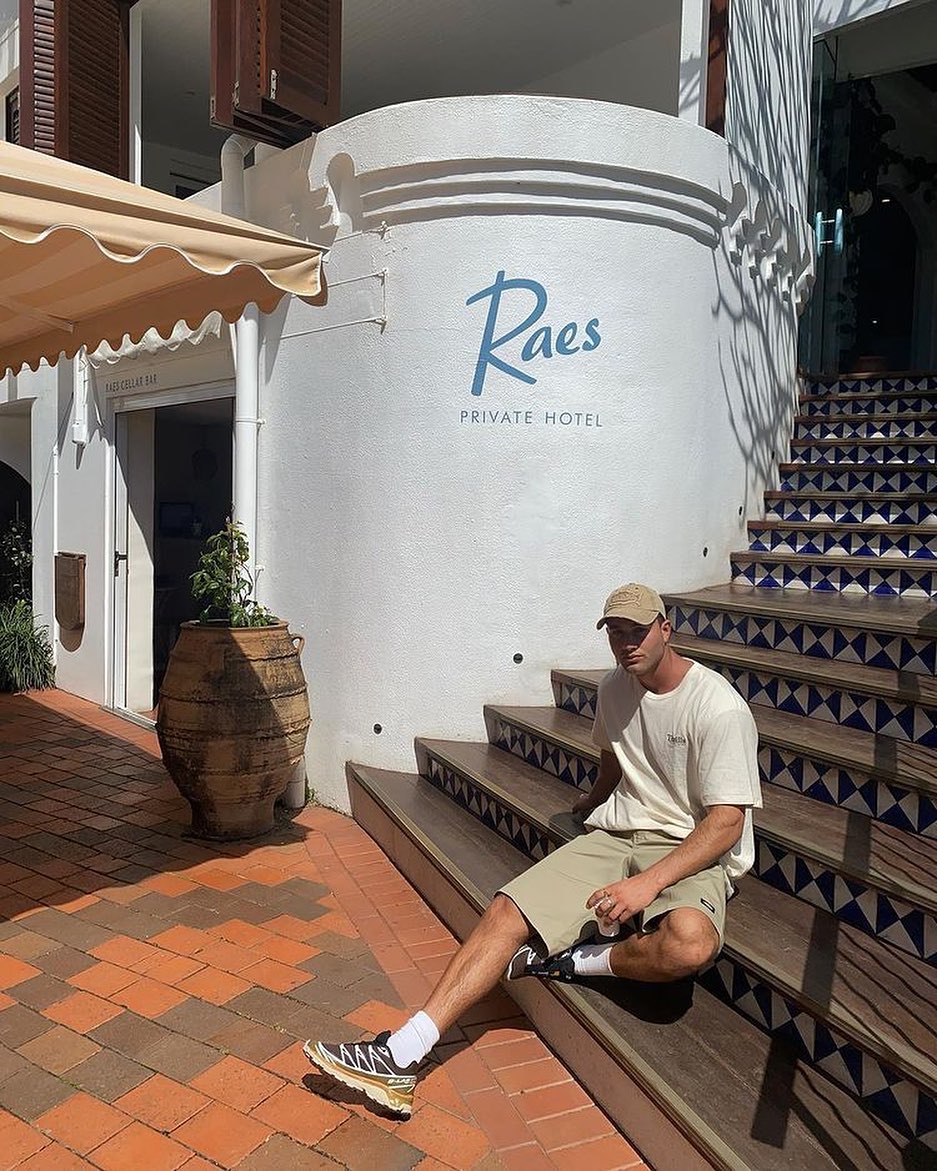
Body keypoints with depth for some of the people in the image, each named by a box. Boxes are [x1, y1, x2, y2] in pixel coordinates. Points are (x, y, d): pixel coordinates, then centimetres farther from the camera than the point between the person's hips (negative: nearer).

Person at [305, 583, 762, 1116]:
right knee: (508, 911, -16)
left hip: (694, 855, -5)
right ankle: (402, 1057, -20)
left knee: (690, 943, -41)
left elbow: (727, 821, -18)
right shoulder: (615, 690, 9)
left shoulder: (719, 708, -13)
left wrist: (649, 882, -28)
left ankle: (573, 960, -13)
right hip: (615, 837, 6)